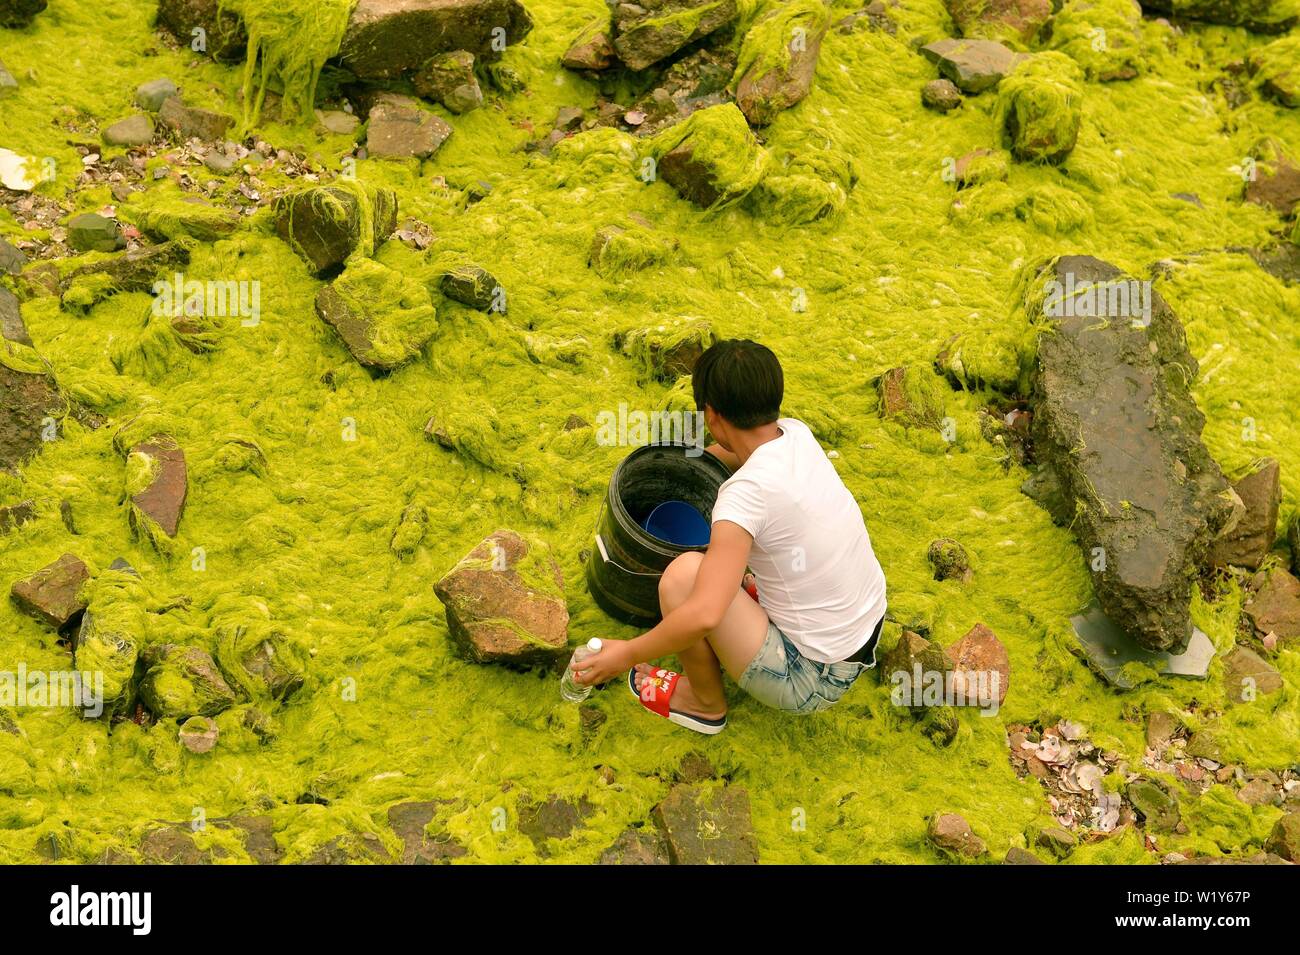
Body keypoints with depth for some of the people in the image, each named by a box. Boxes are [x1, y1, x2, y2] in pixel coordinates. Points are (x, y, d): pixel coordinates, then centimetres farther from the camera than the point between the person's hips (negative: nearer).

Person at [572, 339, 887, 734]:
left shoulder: (747, 493, -28)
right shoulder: (796, 434, -5)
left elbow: (704, 616, -36)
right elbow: (737, 451, 21)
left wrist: (627, 654, -21)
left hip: (813, 679, -8)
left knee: (684, 572, -17)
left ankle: (706, 704, 5)